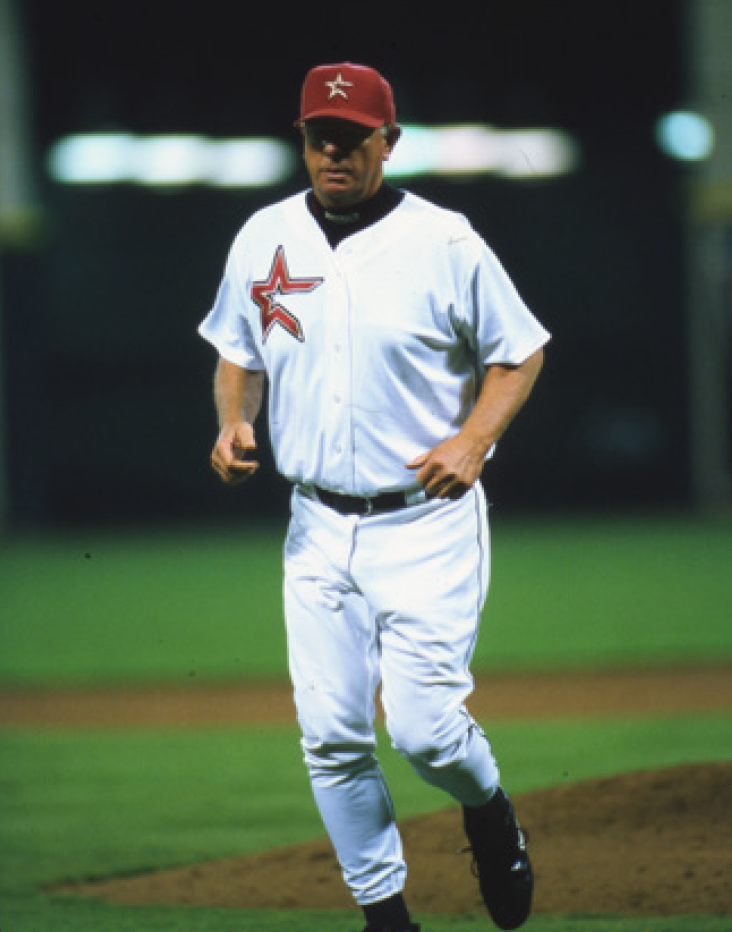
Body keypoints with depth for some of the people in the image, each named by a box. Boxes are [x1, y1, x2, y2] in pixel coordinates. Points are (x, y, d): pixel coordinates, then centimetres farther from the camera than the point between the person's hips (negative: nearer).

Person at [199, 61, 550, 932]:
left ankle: (487, 812, 24)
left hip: (428, 524, -4)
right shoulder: (264, 239, 4)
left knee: (425, 728, -10)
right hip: (318, 526, 4)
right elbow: (238, 355, 16)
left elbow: (519, 353, 2)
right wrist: (234, 422, -5)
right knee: (332, 737, -1)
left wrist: (472, 440, -13)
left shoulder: (444, 243, -7)